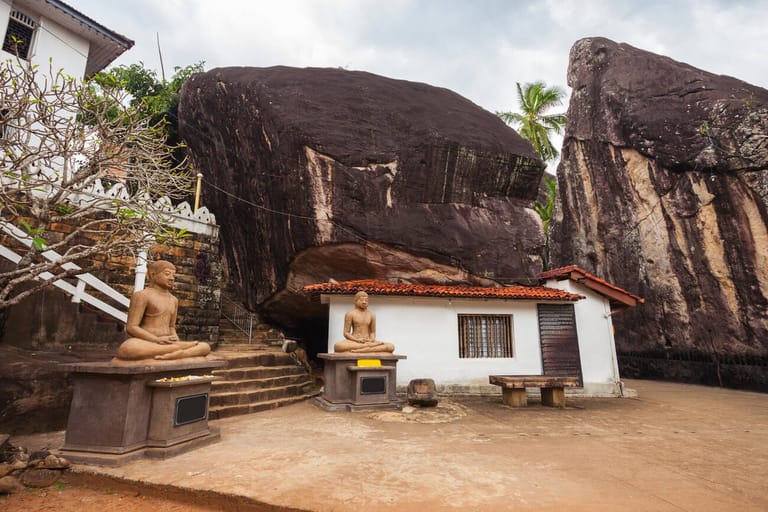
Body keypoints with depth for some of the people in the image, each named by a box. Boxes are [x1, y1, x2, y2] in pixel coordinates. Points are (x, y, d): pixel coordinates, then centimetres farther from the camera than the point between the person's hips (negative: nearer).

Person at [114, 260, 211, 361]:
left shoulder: (173, 300, 17)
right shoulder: (142, 295, -3)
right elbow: (131, 328, -9)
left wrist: (175, 338, -4)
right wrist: (158, 340, -21)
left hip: (167, 344, 6)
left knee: (205, 347, -12)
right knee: (126, 349, -42)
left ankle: (168, 356, -33)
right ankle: (180, 347, -30)